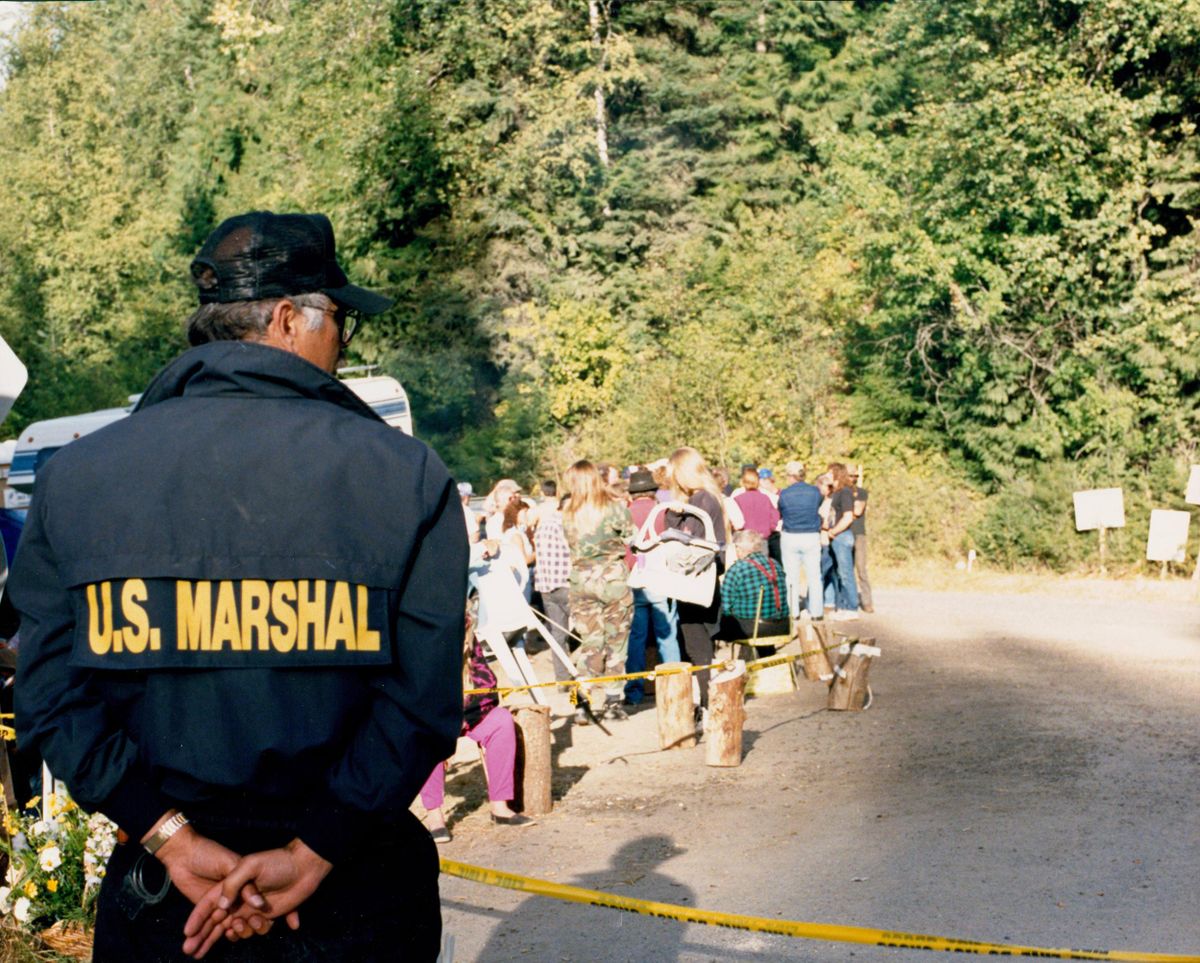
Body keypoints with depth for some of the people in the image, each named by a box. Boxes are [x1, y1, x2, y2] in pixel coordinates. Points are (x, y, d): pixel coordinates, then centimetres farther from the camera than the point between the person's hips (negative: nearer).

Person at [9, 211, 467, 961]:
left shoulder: (74, 474, -4)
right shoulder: (406, 474, -10)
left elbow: (52, 696, -9)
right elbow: (423, 700, -16)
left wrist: (173, 839, -9)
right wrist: (312, 855, -13)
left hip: (160, 895, 2)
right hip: (356, 897, -1)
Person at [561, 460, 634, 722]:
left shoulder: (568, 513, 0)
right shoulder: (614, 507, -6)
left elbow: (569, 544, 2)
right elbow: (632, 538, -4)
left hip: (580, 579, 2)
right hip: (612, 577, -2)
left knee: (589, 642, 7)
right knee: (616, 641, 8)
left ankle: (588, 701, 1)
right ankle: (612, 700, 10)